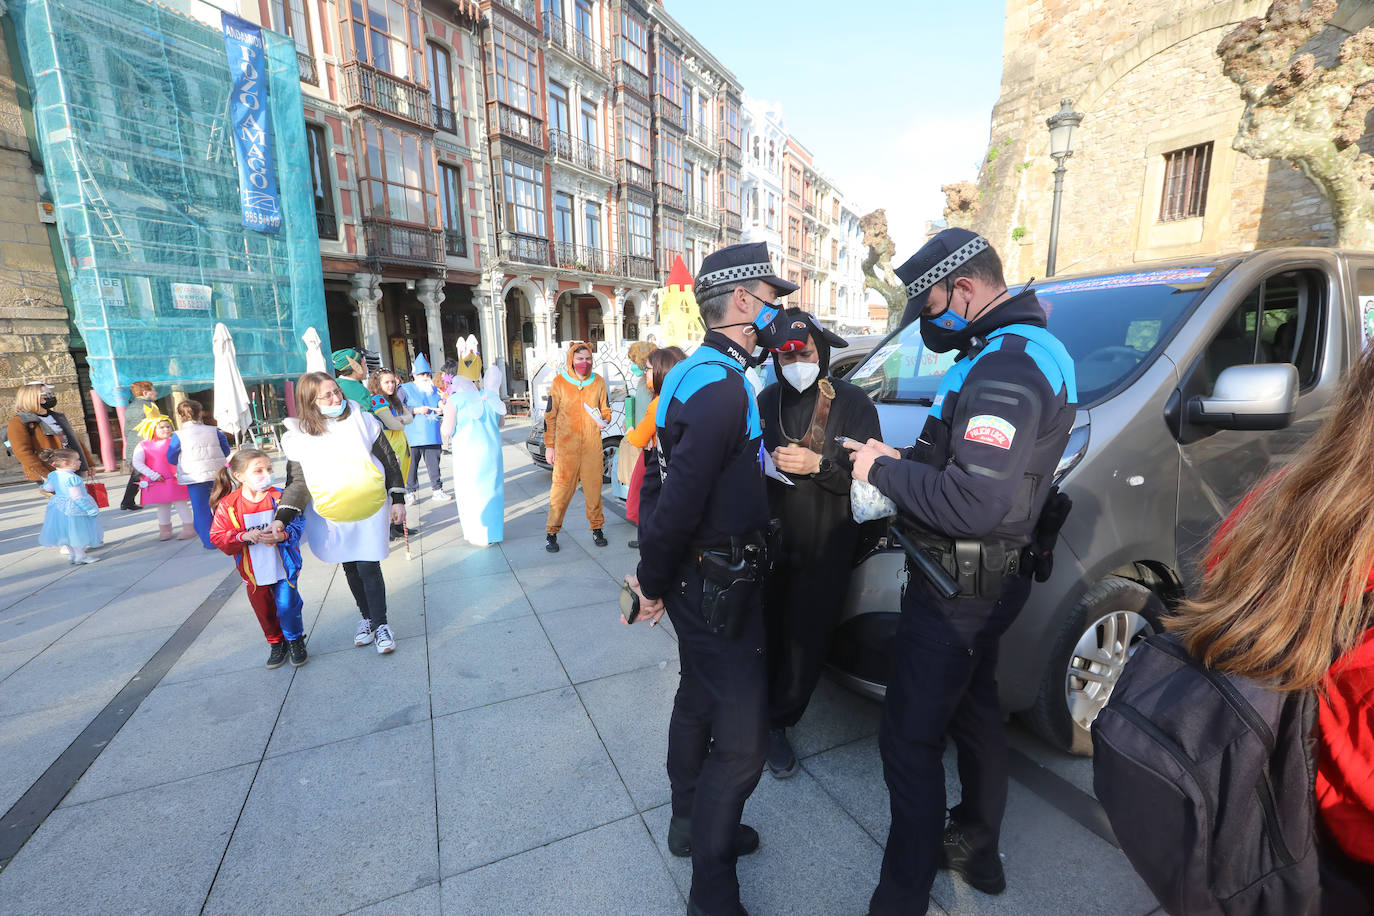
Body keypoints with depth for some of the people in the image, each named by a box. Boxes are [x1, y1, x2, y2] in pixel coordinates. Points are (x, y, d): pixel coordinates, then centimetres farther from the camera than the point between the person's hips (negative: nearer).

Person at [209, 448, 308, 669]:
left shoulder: (279, 497, -10)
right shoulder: (228, 505, -8)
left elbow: (297, 525, -7)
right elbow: (218, 537, -6)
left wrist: (282, 535, -27)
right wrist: (244, 536, -23)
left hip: (283, 566, -1)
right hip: (254, 572, 2)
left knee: (287, 605, -1)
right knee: (263, 609, 14)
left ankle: (295, 640, 23)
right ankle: (276, 643, 35)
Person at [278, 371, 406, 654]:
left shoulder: (362, 421, -4)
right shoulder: (298, 438, -3)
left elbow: (389, 461, 1)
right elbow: (297, 482, 1)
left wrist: (398, 500, -1)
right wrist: (282, 517, -11)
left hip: (370, 511, -2)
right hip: (331, 517, 2)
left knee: (368, 567, -4)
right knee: (350, 568, 14)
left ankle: (381, 624, 12)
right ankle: (367, 618, 33)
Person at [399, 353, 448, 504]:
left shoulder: (434, 389, 17)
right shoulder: (406, 389, 1)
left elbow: (441, 404, 25)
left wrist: (441, 409, 2)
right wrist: (416, 410, -14)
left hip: (432, 436, 4)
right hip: (413, 436, -4)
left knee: (434, 462, 5)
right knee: (412, 463, 0)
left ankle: (437, 490, 12)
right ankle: (409, 492, 11)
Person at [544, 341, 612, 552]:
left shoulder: (598, 382, 7)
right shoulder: (559, 382, 1)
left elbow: (606, 410, 16)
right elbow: (550, 416, 4)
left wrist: (604, 421, -7)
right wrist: (549, 446, 2)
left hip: (592, 445, 2)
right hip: (565, 446, -2)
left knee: (594, 487, 6)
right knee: (561, 488, -1)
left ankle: (597, 528, 21)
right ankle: (551, 532, 11)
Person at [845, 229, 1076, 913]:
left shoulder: (1005, 366, -23)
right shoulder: (1027, 348, 12)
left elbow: (976, 503, -32)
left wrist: (885, 472, -19)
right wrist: (903, 461, 5)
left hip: (957, 592, -11)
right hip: (986, 579, 11)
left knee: (910, 741, 1)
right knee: (973, 711, 25)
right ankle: (976, 850, 47)